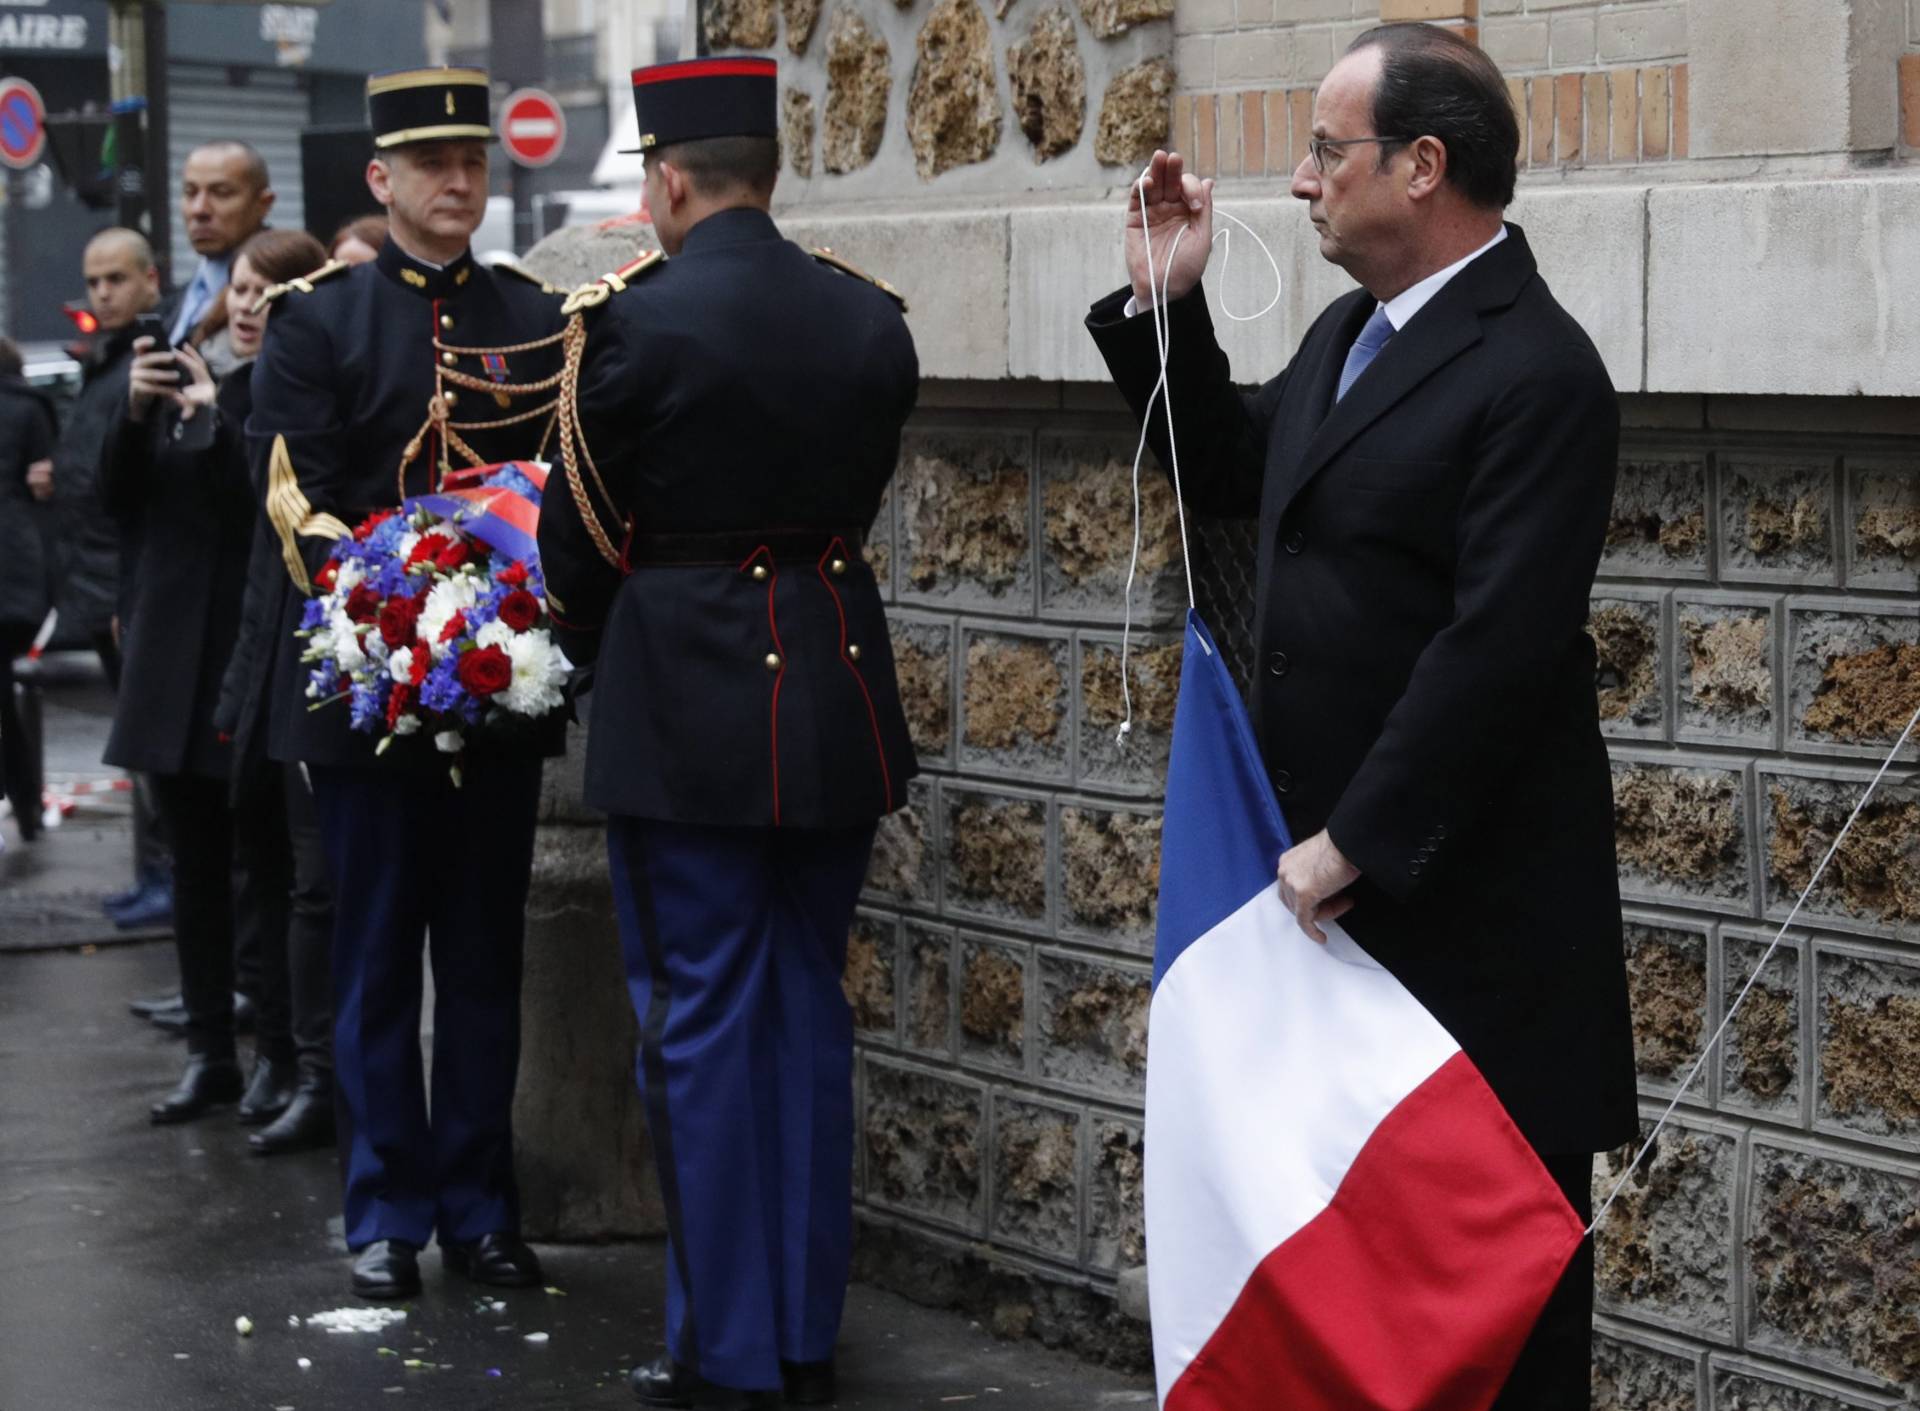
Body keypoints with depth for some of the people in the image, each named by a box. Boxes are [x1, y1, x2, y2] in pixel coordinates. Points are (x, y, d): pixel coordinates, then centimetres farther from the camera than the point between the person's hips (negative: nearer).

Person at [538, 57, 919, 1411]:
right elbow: (859, 496, 10)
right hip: (837, 695, 5)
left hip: (686, 703, -5)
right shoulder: (871, 319, 3)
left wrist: (591, 642, 17)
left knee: (703, 1019, 3)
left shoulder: (636, 321, -12)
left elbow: (579, 535, -3)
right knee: (808, 1006, 14)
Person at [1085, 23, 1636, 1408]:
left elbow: (1499, 647, -23)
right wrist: (1166, 306, 12)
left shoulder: (1537, 373, -18)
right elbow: (1229, 473, 25)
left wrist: (1355, 847, -21)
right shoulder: (1347, 336, 11)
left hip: (1468, 902, -9)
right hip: (1333, 876, 9)